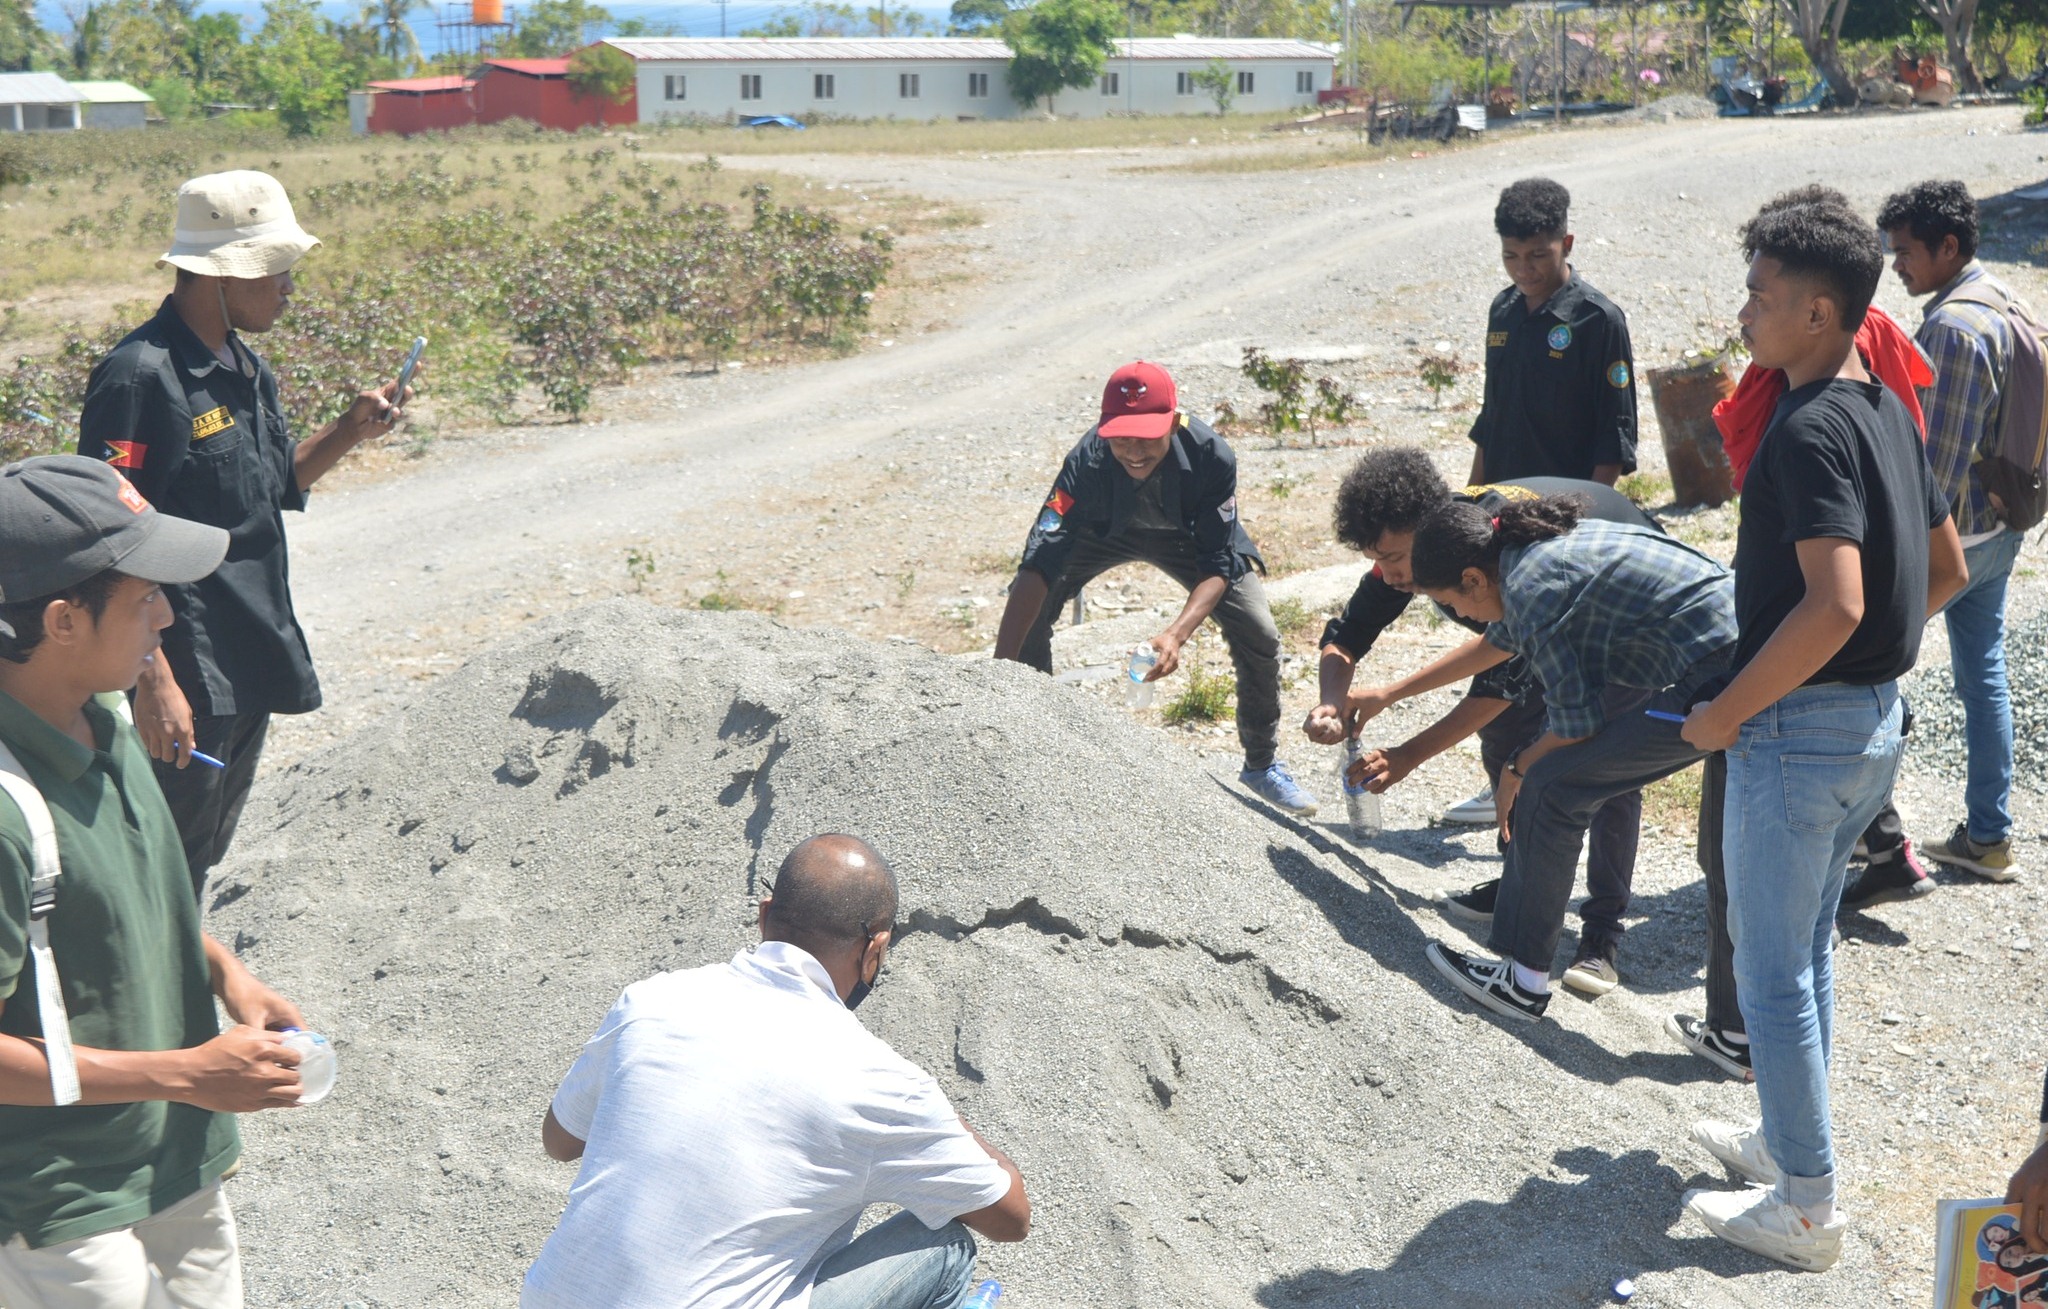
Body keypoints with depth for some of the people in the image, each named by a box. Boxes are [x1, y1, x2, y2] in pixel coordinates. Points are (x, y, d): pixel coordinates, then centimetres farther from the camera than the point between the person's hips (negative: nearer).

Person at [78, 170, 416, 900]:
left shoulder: (246, 368, 9)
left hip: (249, 666, 9)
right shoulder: (142, 376, -18)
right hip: (184, 683, -9)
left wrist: (352, 430, 2)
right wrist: (151, 680, -24)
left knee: (208, 847, 20)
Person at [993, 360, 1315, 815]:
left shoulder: (1212, 456, -37)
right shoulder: (1087, 462, -39)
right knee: (1028, 611, -21)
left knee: (1258, 637, -11)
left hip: (1188, 535, 0)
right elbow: (1038, 566, -44)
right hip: (1104, 533, 0)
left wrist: (1176, 634, -51)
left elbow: (1218, 566, -33)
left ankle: (1263, 764, 13)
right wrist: (1001, 667, -54)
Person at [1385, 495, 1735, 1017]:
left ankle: (1524, 981, 3)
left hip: (1711, 685, -10)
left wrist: (1517, 770, 8)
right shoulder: (1538, 545, 16)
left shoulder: (1531, 586, -14)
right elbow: (1496, 642, 35)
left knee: (1549, 788, -6)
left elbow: (1576, 720, -12)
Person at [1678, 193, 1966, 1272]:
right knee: (1806, 949, 22)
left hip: (1800, 728, -9)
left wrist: (1725, 714, -21)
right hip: (1875, 718, 9)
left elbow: (1834, 605, -31)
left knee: (1771, 973, 3)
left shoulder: (1811, 427, -21)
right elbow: (1947, 571, 17)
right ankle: (1788, 1141, 36)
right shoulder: (1887, 411, 8)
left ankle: (1804, 1208, 13)